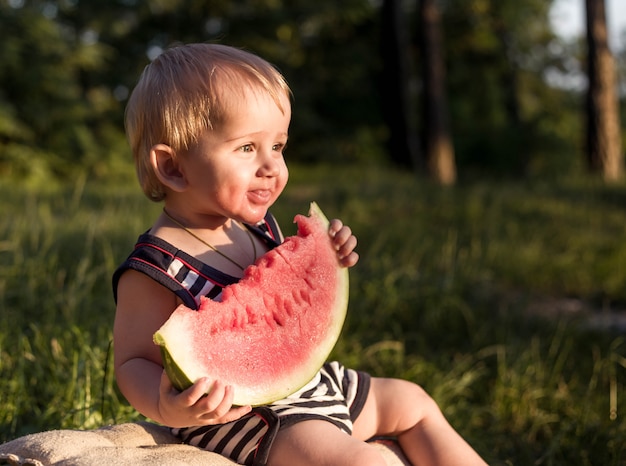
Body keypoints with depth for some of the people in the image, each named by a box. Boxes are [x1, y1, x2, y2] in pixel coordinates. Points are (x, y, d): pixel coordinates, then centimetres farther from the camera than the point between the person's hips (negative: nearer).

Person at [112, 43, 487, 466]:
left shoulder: (256, 226, 3)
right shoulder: (155, 269, -23)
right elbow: (134, 363, -20)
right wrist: (168, 409, -43)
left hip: (311, 385, 10)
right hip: (243, 416, -9)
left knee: (412, 402, 21)